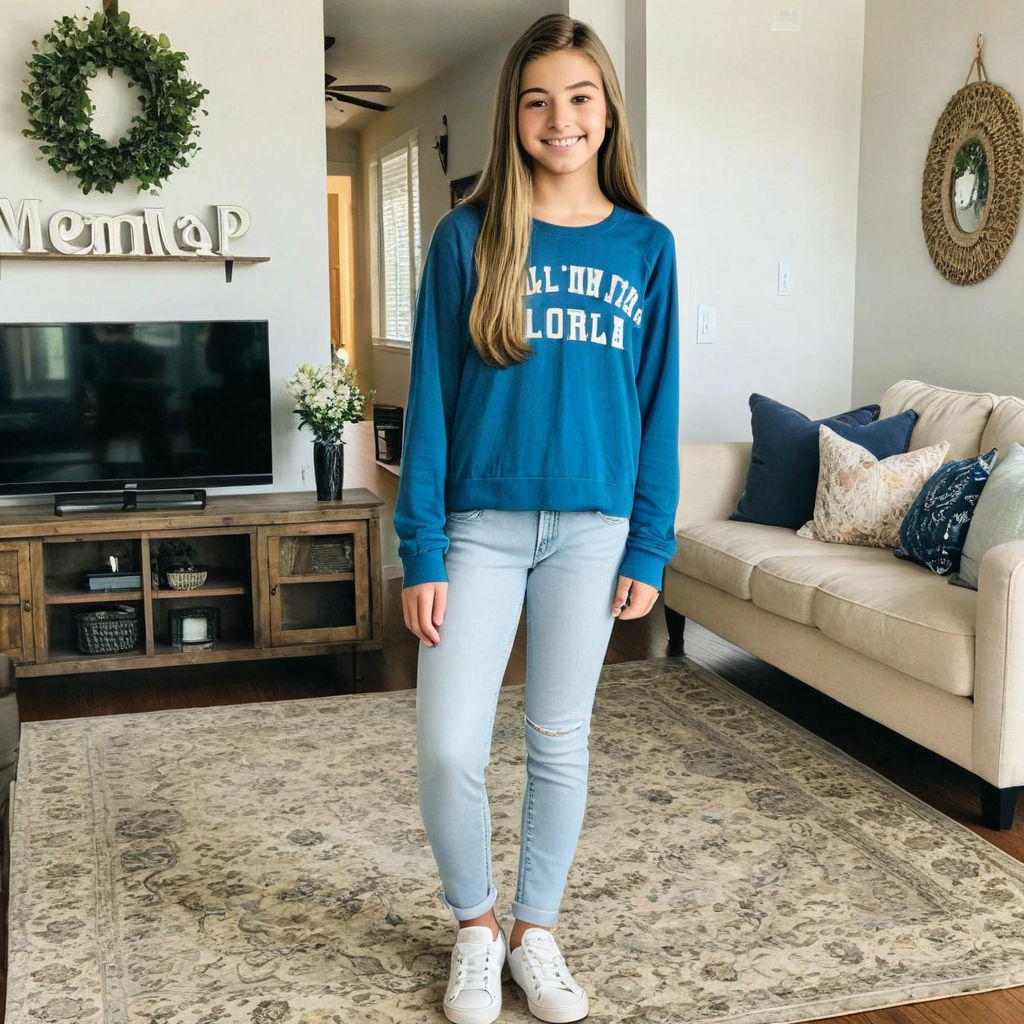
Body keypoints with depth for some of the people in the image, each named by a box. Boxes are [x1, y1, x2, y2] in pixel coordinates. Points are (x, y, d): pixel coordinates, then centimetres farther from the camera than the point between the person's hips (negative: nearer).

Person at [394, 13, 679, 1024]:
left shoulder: (646, 247, 4)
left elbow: (656, 404, 6)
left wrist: (649, 548, 1)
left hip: (591, 530, 2)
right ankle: (475, 923, 23)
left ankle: (535, 930, 30)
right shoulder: (468, 238, -1)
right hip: (480, 525, -1)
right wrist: (421, 552, -7)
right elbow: (430, 396, -3)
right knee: (447, 752, -4)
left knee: (559, 743, 11)